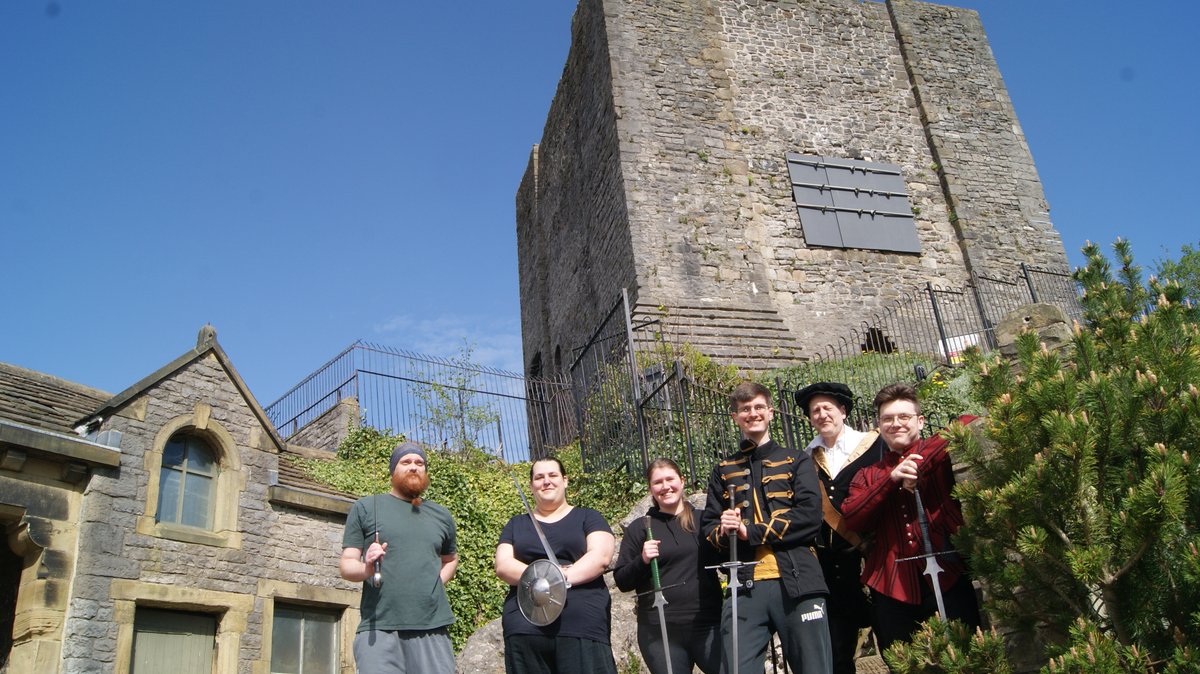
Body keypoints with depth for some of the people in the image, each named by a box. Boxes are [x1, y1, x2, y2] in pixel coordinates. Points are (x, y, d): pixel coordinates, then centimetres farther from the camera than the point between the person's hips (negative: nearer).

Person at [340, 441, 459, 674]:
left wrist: (435, 583, 14)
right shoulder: (366, 507, 9)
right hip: (379, 628, -3)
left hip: (433, 629, 3)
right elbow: (346, 565, 6)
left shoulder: (442, 515, 20)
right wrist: (366, 569, -17)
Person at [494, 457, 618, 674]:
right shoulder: (516, 524, 20)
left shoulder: (588, 517, 14)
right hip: (525, 629, 2)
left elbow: (601, 556, -2)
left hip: (583, 626, -2)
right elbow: (503, 566, 6)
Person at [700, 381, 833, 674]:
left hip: (797, 583, -2)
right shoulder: (723, 471, 21)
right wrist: (723, 531, -7)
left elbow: (810, 515, -2)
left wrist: (751, 532, -8)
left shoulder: (796, 461, 14)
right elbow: (707, 527, 17)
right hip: (746, 587, 2)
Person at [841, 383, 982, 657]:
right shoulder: (868, 476, 17)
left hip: (948, 581, -3)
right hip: (892, 590, 3)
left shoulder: (937, 453, 8)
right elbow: (851, 519, -1)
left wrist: (920, 465, -16)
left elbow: (970, 425, -12)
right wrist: (891, 479, -11)